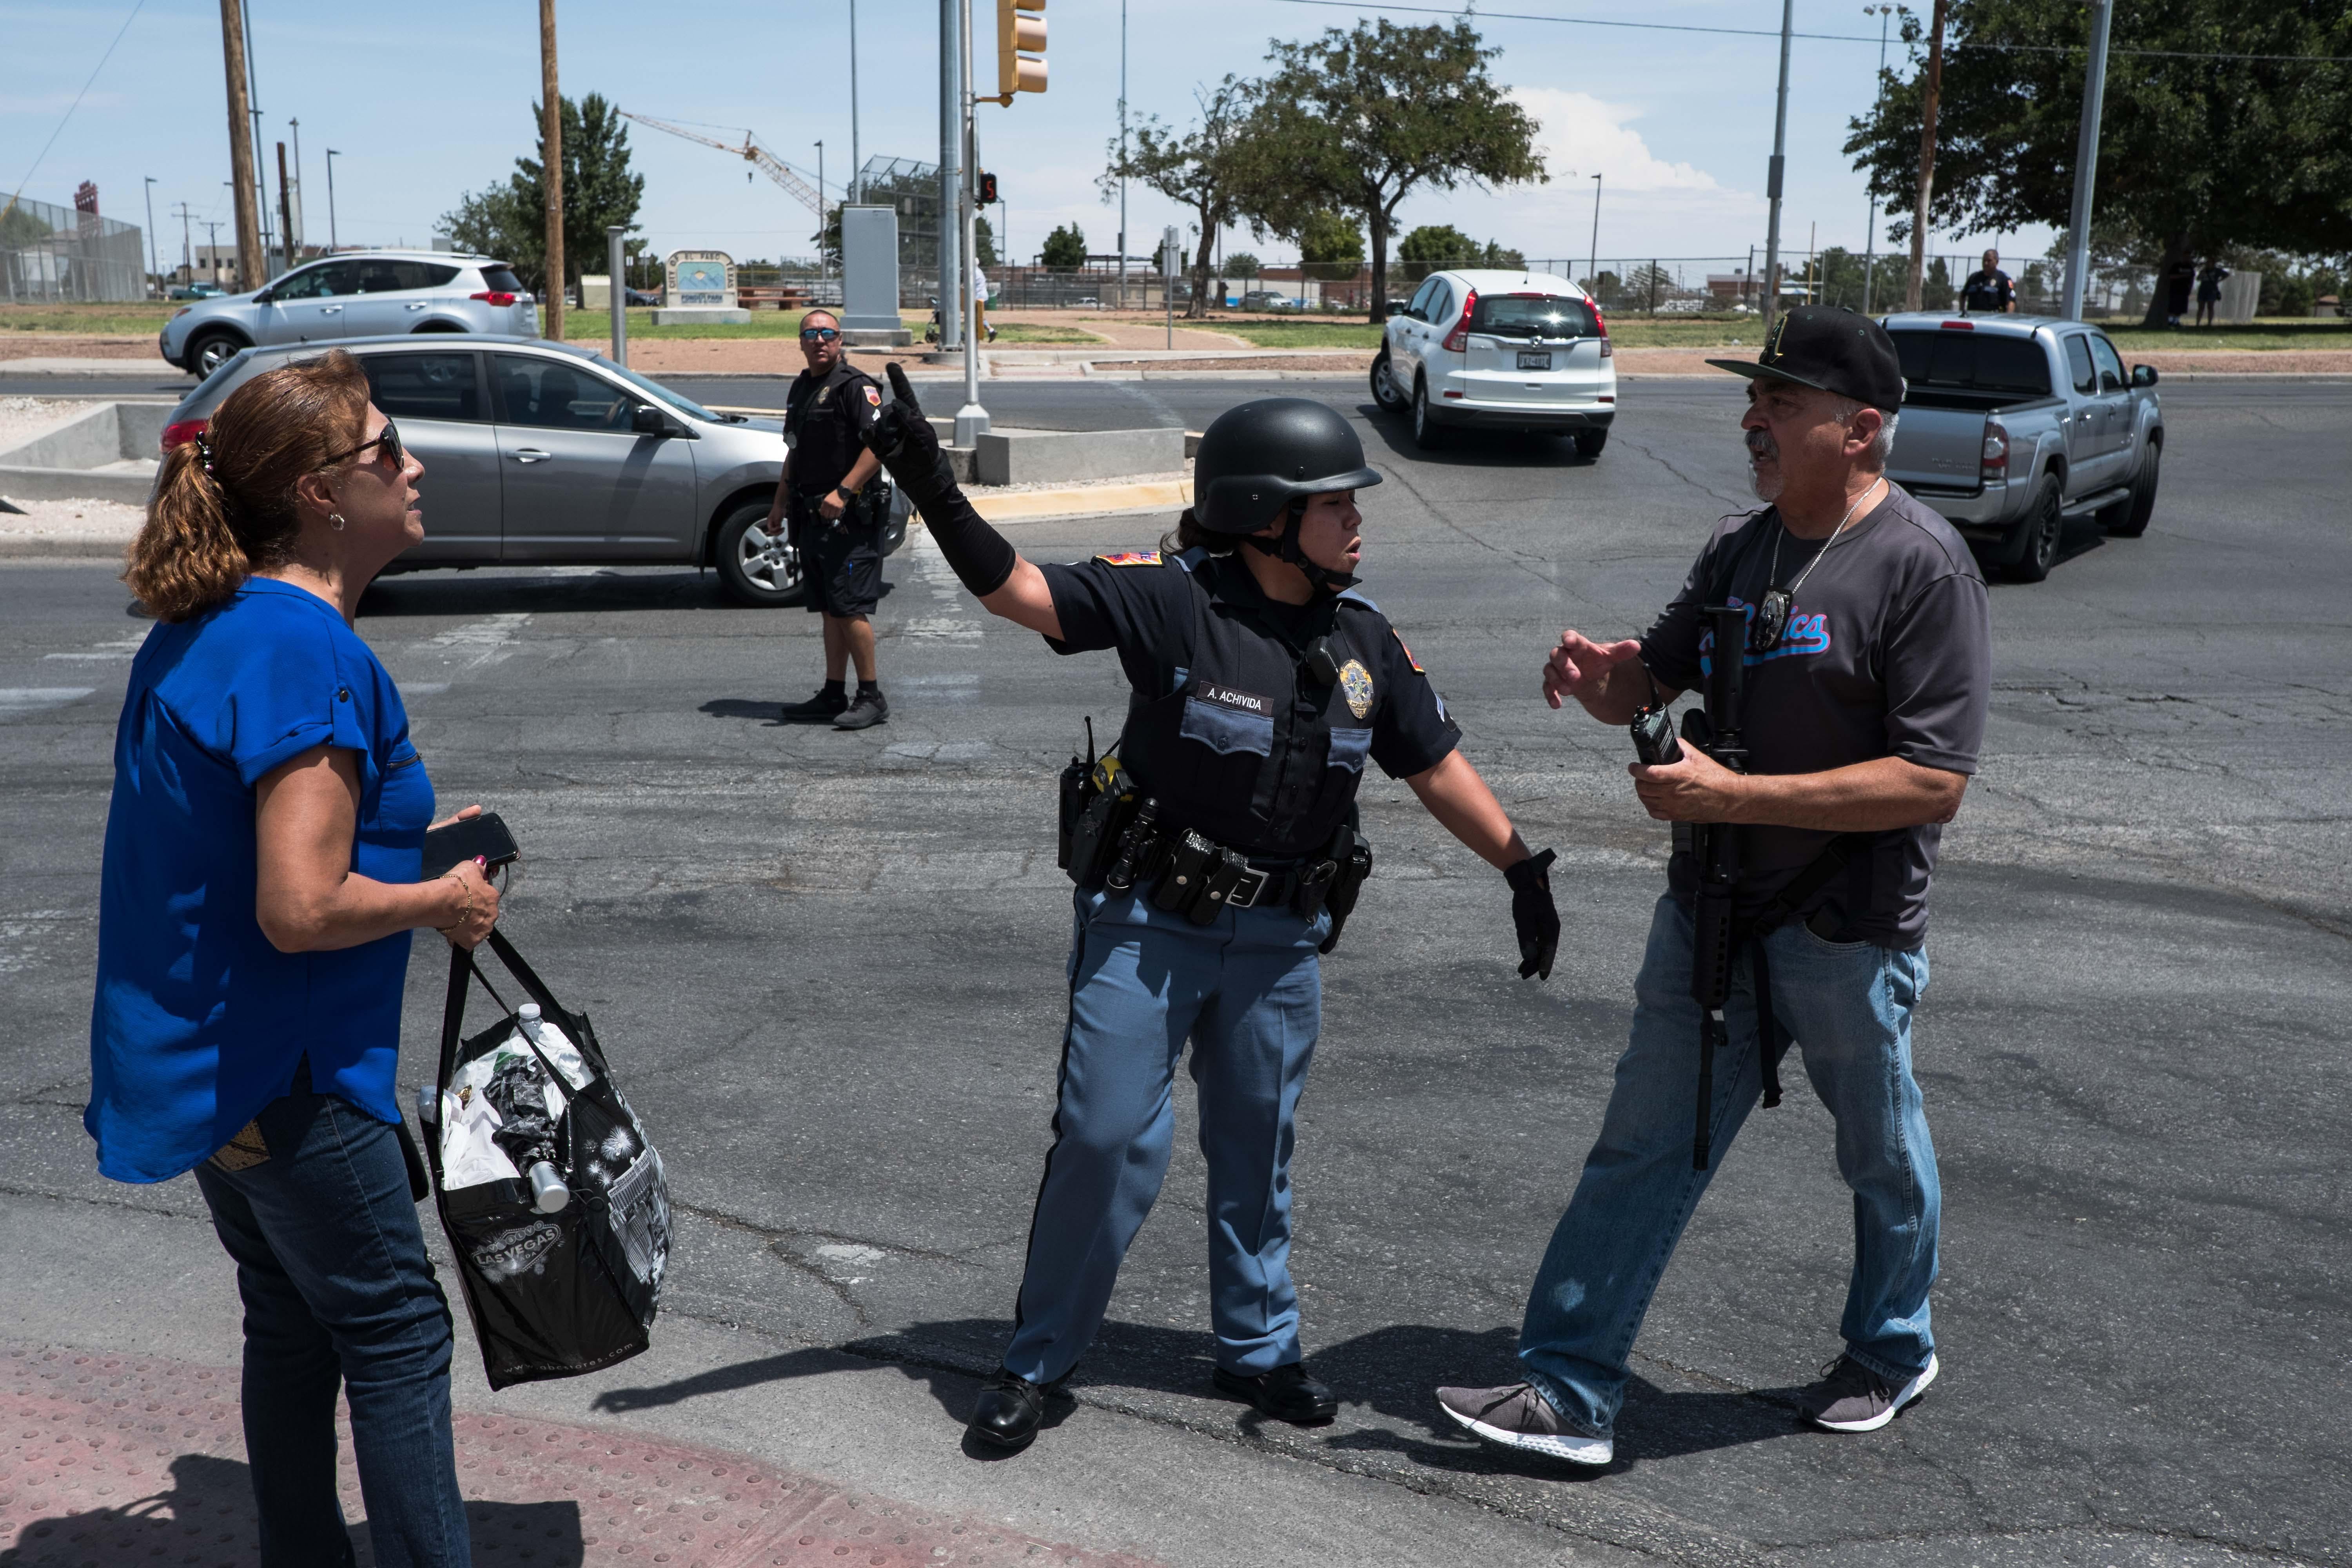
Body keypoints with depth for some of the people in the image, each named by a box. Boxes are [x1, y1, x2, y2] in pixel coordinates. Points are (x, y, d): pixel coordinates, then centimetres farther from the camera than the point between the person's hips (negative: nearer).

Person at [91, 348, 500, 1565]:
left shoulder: (198, 630, 7)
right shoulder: (311, 653, -24)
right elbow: (301, 910, -29)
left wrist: (404, 840, 13)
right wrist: (438, 901, -12)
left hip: (196, 1054, 10)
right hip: (284, 1072, -9)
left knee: (291, 1321, 20)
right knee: (395, 1335, 2)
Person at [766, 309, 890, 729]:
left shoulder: (855, 386, -10)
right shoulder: (800, 388, 18)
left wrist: (843, 492, -25)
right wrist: (780, 503, 22)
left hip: (848, 517, -9)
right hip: (812, 518, 9)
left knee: (849, 609, -9)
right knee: (830, 611, 11)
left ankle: (871, 697, -3)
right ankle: (833, 696, 16)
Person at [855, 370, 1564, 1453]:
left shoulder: (1364, 641, 1)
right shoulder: (1173, 601, -14)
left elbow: (1436, 765, 10)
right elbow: (1020, 592, -22)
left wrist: (1524, 869, 9)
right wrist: (933, 494, -36)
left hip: (1279, 938, 4)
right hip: (1146, 924, -4)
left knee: (1257, 1151, 16)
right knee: (1105, 1140, -1)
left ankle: (1257, 1349, 34)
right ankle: (1036, 1361, 17)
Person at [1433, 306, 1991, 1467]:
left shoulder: (1924, 567, -17)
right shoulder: (1741, 548, 6)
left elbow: (1934, 783, -23)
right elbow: (1651, 684, 15)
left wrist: (1732, 794, -25)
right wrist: (1601, 675, -11)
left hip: (1847, 932, -6)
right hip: (1709, 912, 6)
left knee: (1881, 1155, 17)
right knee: (1644, 1149, 6)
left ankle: (1891, 1351, 42)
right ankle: (1568, 1391, 12)